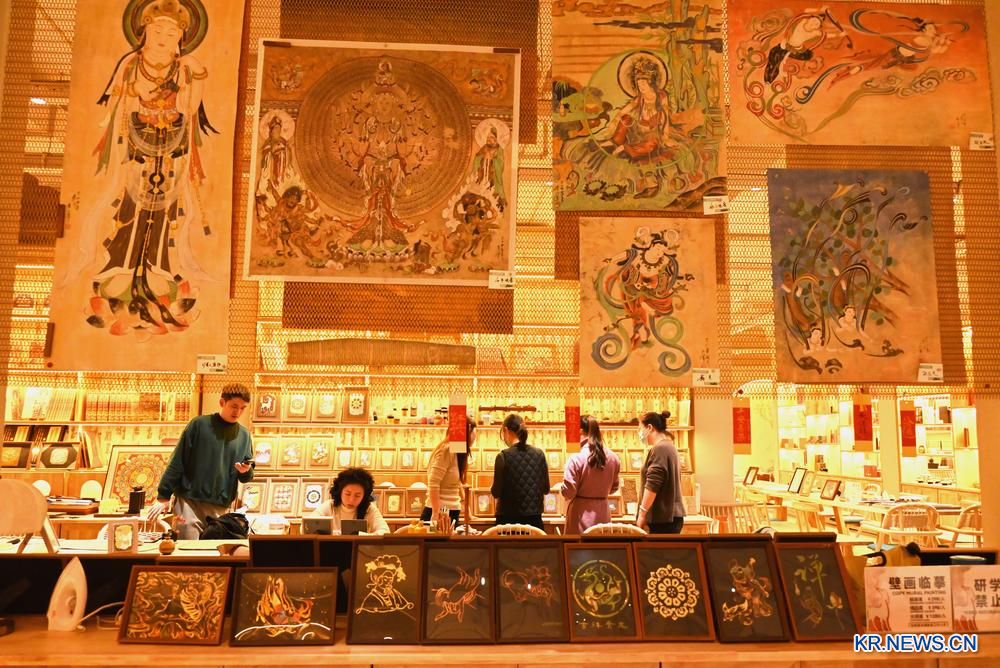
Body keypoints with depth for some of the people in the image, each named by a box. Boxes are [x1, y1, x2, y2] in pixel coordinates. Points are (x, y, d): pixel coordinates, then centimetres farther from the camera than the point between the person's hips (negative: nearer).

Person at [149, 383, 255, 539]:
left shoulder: (244, 434, 10)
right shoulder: (200, 424, -1)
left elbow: (246, 477, 15)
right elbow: (177, 462, -1)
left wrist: (246, 471, -8)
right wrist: (163, 497, -3)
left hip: (220, 509, 3)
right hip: (189, 501, -3)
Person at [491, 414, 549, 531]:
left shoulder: (503, 456, -11)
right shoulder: (539, 454, 1)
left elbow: (496, 492, -9)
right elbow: (546, 488, 7)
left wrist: (493, 489, 12)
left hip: (508, 518, -3)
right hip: (534, 517, 3)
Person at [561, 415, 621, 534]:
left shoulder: (576, 459, -15)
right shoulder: (613, 458, 0)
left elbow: (568, 493, -12)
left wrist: (560, 489, 7)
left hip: (582, 518, -4)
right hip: (603, 515, 5)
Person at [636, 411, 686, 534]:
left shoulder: (659, 448, -12)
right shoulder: (670, 446, 18)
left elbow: (652, 485, -19)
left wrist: (642, 513, -15)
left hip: (662, 518, -10)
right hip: (671, 515, 10)